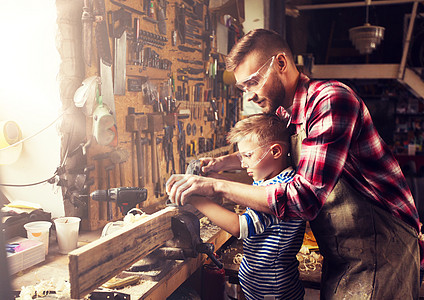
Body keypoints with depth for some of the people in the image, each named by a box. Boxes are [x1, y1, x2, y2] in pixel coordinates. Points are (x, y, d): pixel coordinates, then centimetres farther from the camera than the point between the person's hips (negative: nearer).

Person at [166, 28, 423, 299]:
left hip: (380, 250, -7)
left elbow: (305, 198, -33)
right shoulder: (285, 112, 3)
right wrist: (223, 162, 4)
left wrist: (216, 186, -29)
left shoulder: (330, 100, -24)